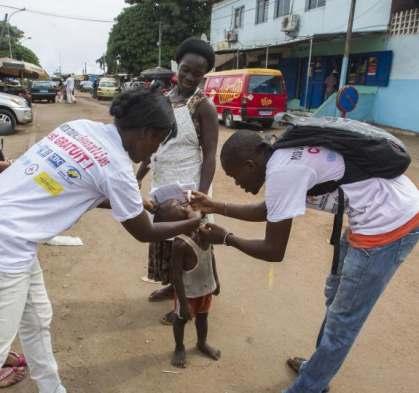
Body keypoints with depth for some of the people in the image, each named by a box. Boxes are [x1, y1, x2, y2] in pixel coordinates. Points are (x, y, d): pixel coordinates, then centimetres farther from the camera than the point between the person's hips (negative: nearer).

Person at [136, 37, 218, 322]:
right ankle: (174, 286, 40)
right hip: (162, 185, 7)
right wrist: (137, 179, 17)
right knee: (165, 241, 19)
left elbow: (210, 155, -15)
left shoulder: (203, 106, -12)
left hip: (187, 187, -7)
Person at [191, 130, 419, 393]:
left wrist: (226, 238, 0)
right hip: (392, 210, 10)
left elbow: (274, 252, -14)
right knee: (336, 295, 23)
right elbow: (267, 211, 21)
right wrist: (216, 207, 20)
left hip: (390, 223, -10)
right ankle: (318, 370, 43)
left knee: (343, 320, 5)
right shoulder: (285, 156, 6)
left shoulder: (281, 172, -22)